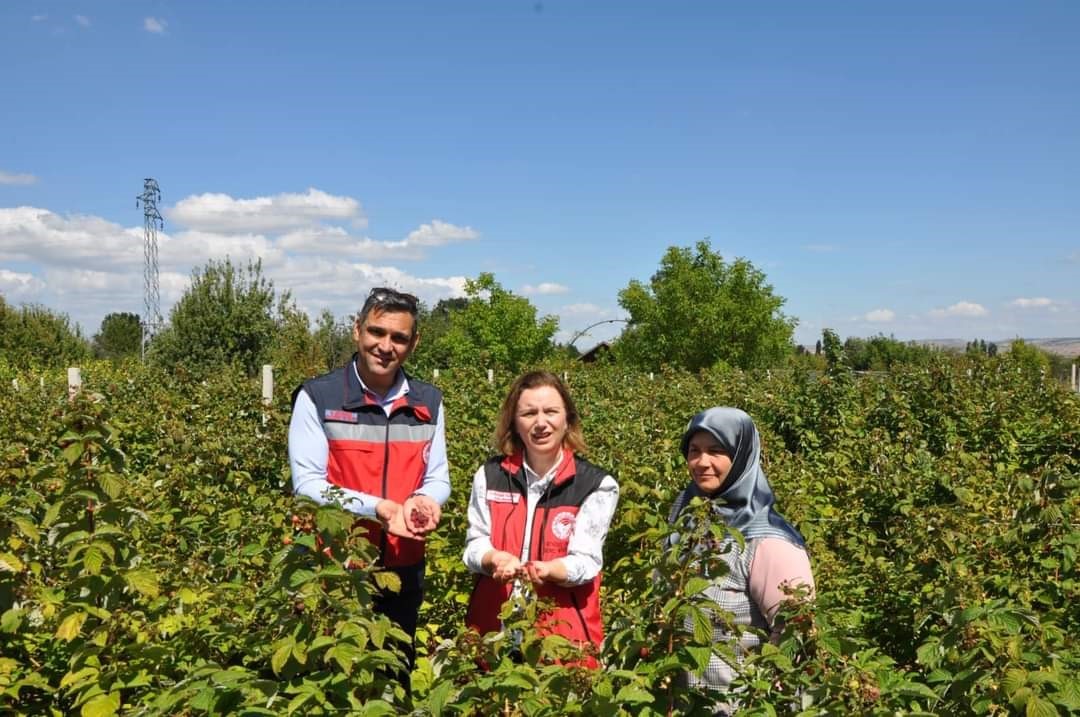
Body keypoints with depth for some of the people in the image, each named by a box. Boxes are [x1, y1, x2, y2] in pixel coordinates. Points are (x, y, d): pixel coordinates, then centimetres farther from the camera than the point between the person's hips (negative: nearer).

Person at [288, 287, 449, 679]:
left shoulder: (428, 403, 3)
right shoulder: (317, 397, -10)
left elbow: (438, 477, 5)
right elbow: (307, 484, -14)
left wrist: (423, 500, -19)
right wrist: (379, 508, -26)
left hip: (404, 571, 4)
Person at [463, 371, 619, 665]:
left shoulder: (597, 484, -6)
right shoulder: (490, 475, 2)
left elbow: (585, 561, -10)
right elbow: (474, 544, 2)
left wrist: (545, 570, -31)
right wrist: (497, 560, -21)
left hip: (564, 633, -2)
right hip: (493, 627, 2)